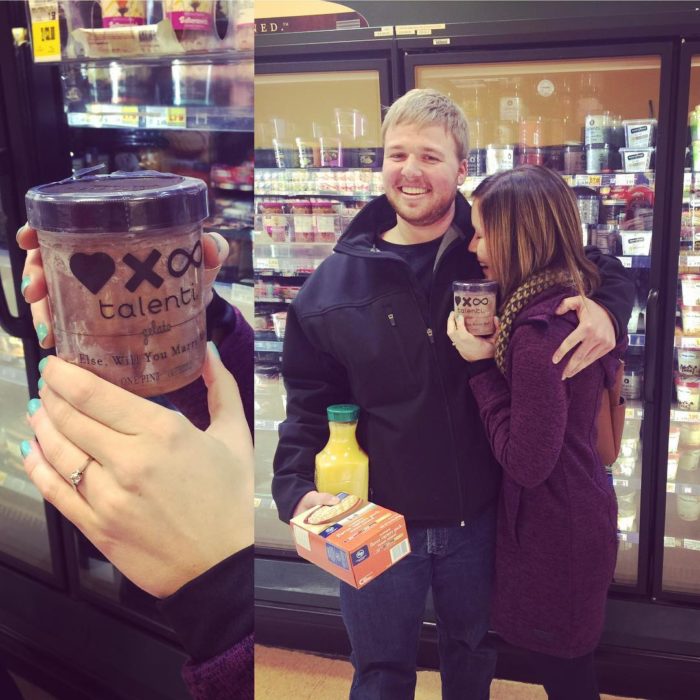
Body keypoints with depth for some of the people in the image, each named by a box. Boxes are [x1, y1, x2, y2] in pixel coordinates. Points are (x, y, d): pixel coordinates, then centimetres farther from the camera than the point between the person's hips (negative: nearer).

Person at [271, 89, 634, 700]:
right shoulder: (337, 281, -6)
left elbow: (605, 269, 6)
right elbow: (309, 401, 0)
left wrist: (605, 307, -17)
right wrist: (297, 488, -12)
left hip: (479, 519, 1)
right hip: (376, 523, 0)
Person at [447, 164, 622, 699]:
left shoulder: (538, 330, -28)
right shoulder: (577, 302, 0)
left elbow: (527, 462, -25)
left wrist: (482, 366, -20)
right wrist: (497, 353, 0)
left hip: (554, 534, -9)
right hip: (586, 514, 9)